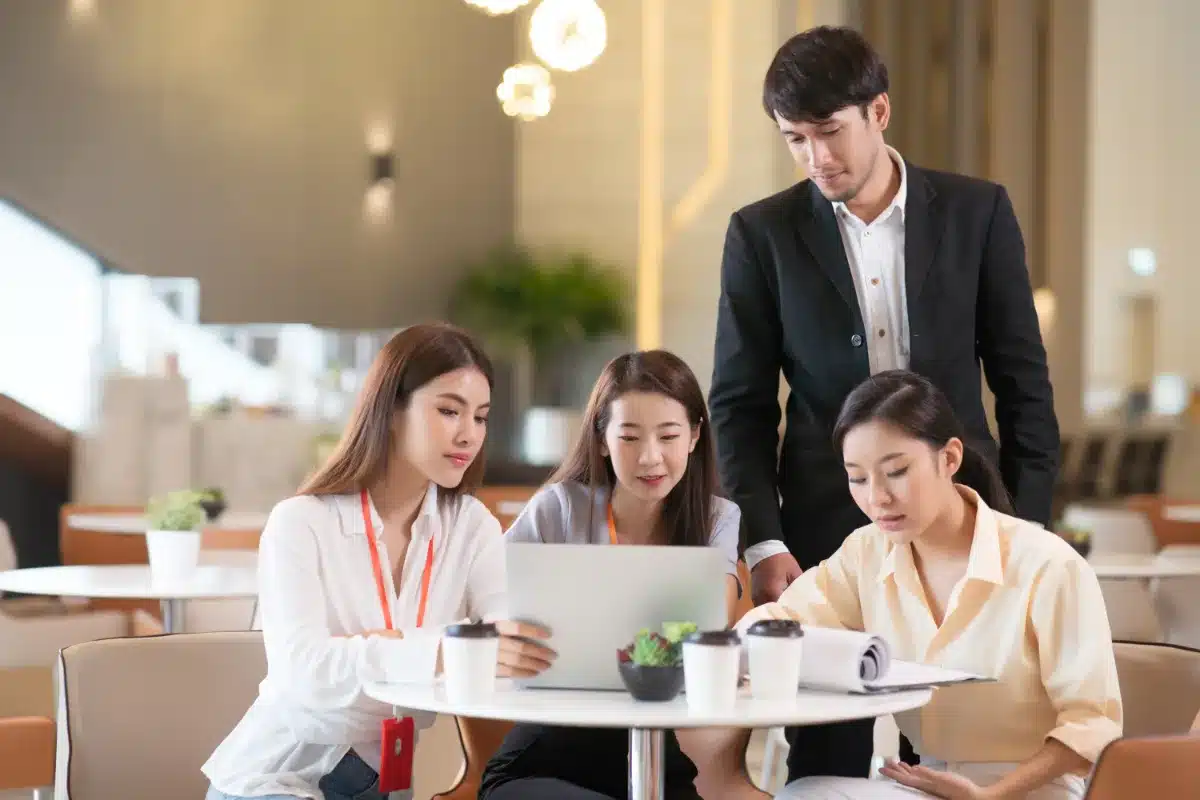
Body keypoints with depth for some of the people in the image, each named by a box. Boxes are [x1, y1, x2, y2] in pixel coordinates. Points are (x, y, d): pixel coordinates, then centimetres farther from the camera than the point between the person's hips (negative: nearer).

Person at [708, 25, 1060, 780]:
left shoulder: (976, 211, 2)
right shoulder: (762, 233, 2)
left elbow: (1023, 379, 5)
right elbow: (741, 403, 2)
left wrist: (1028, 526, 0)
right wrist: (763, 541, -8)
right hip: (825, 529, 0)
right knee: (827, 760, 2)